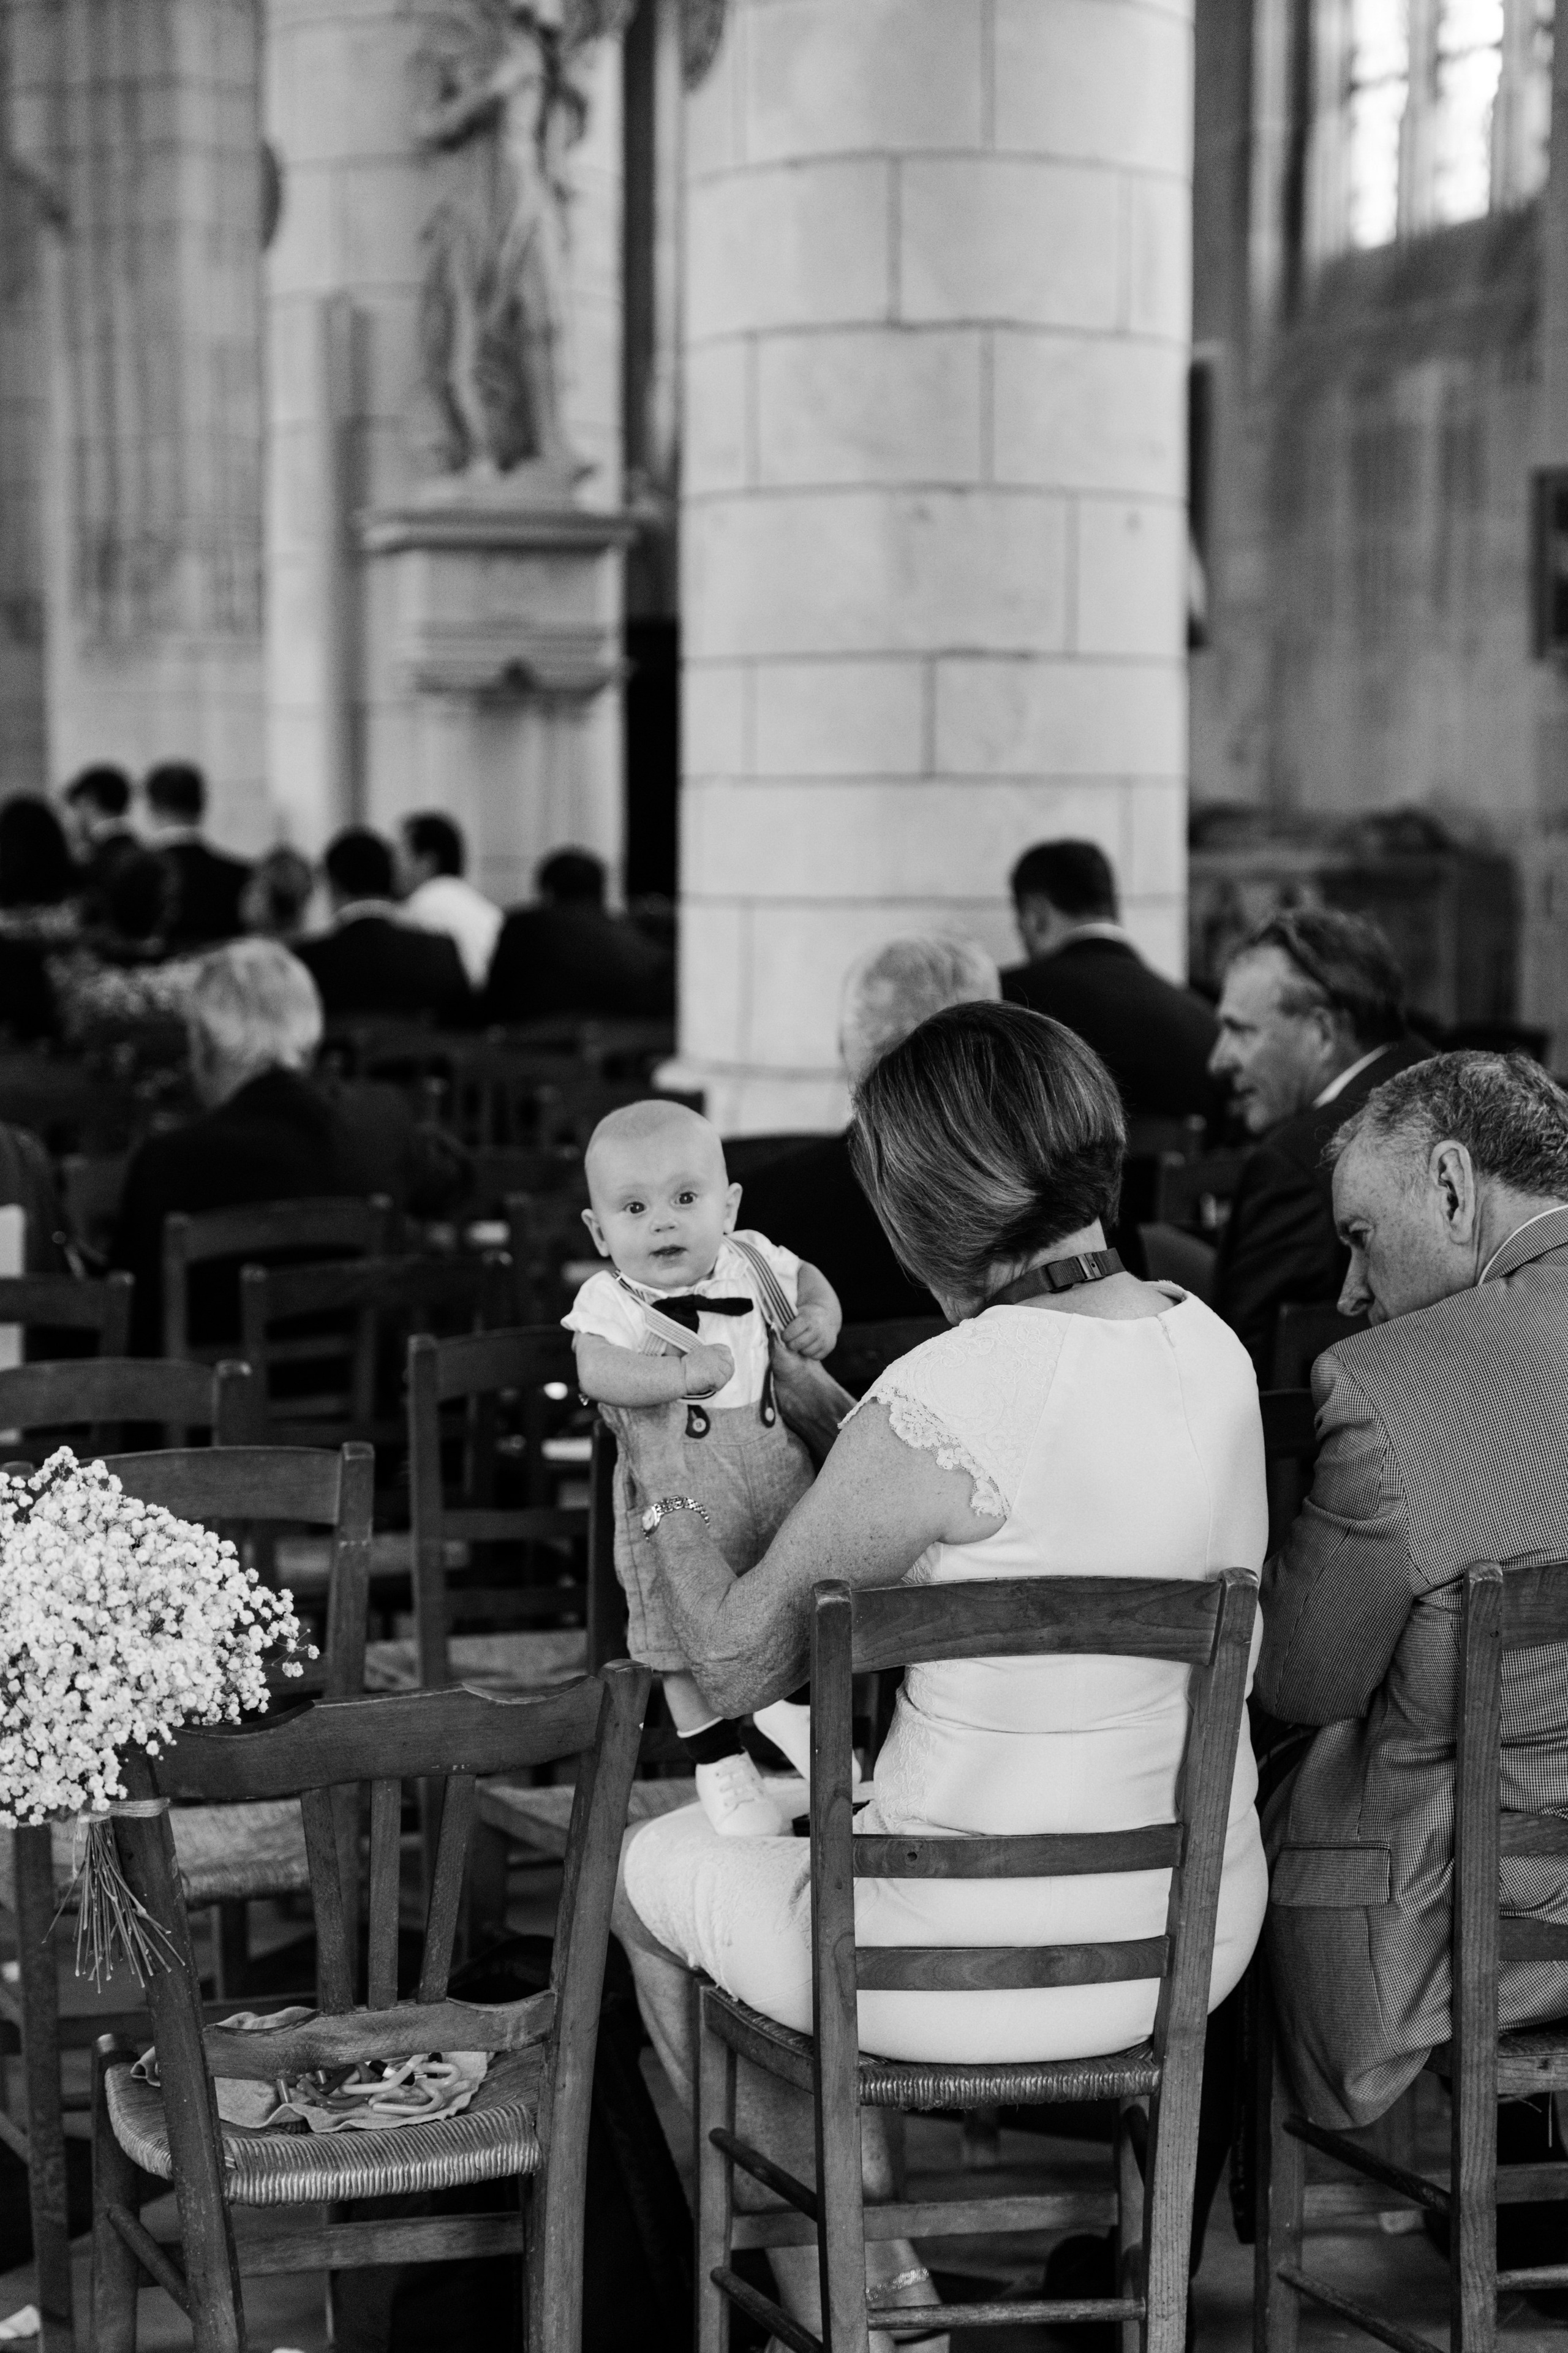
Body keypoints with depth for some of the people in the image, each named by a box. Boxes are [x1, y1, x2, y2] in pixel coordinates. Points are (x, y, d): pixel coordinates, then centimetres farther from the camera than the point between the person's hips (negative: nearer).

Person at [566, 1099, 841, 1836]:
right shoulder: (610, 1304, -16)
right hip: (677, 1498, -4)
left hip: (779, 1469, 4)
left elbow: (806, 1279, 20)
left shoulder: (753, 1262, -1)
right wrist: (686, 1372, -38)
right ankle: (718, 1762, 27)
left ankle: (785, 1701, 46)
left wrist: (820, 1318, -1)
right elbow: (597, 1372, -34)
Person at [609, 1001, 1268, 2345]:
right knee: (832, 1818, 35)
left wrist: (665, 1479, 6)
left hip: (989, 1961, -7)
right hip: (1201, 1933, 7)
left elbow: (737, 1665, -10)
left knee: (653, 1874, 24)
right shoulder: (1212, 1349, -2)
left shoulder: (936, 1405, -23)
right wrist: (808, 1397, 21)